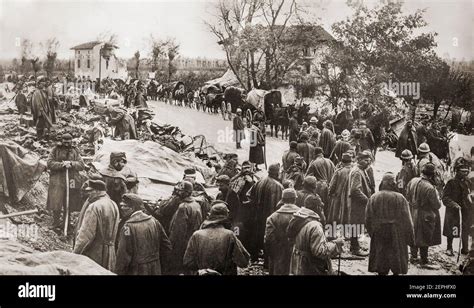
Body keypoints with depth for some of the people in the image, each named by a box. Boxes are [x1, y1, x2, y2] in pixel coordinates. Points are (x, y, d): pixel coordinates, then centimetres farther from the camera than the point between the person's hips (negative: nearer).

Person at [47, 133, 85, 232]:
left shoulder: (75, 151, 9)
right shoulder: (55, 150, 2)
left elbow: (82, 165, 2)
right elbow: (50, 164, -6)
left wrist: (71, 163, -15)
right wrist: (62, 164, -17)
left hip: (71, 181, 3)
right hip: (57, 181, -3)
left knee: (69, 203, 10)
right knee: (57, 203, -4)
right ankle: (56, 223, 9)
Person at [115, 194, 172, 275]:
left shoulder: (128, 226, -16)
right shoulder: (154, 221, 2)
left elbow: (123, 255, -16)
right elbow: (167, 246, 6)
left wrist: (119, 272, -3)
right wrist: (161, 268, 16)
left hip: (136, 271, -6)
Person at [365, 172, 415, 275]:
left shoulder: (373, 198, -3)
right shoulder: (400, 198, -11)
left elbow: (368, 219, 3)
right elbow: (406, 220, -9)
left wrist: (372, 233, 17)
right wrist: (411, 238, 0)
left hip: (378, 235, 3)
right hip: (396, 235, -2)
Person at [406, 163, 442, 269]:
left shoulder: (413, 181, -7)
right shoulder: (430, 188, -28)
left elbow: (408, 196, 6)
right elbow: (437, 205, -18)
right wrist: (437, 197, 0)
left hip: (413, 213, 7)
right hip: (425, 216, -7)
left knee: (414, 235, 20)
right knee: (425, 238, 6)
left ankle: (413, 256, 34)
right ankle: (424, 261, 17)